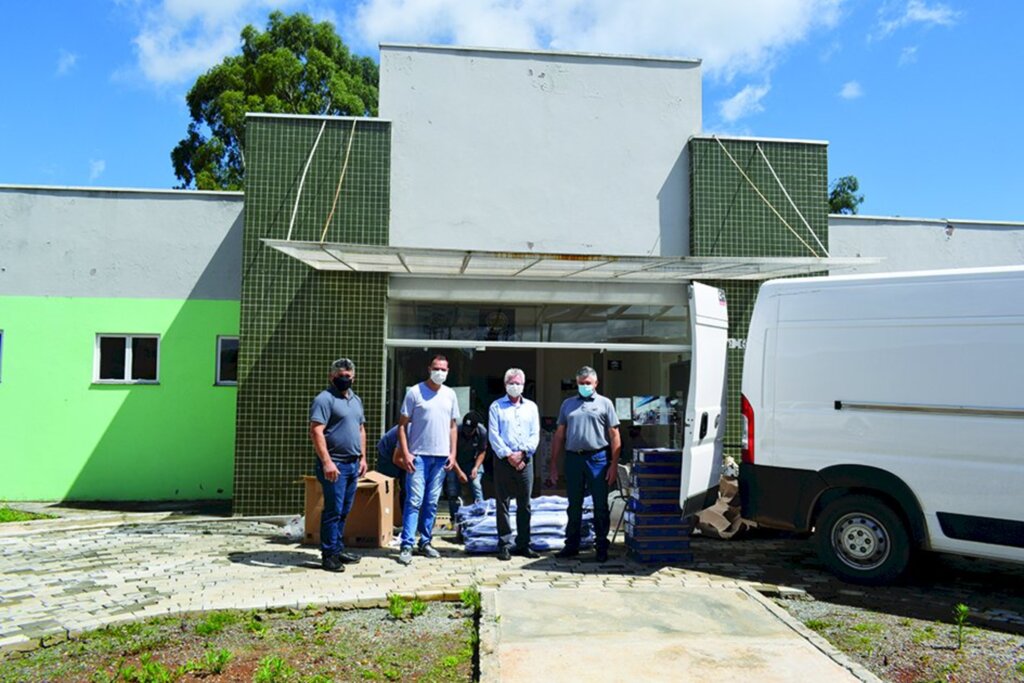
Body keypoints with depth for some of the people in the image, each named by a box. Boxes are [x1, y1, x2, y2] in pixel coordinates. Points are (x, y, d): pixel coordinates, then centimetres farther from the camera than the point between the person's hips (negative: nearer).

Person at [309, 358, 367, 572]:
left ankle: (338, 549, 23)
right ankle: (329, 555, 5)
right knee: (333, 510, -4)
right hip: (335, 464, -8)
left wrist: (363, 457, 15)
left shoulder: (356, 400, 16)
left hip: (353, 464, 8)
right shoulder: (324, 399, -9)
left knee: (344, 511, 13)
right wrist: (327, 462, -23)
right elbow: (316, 432, -17)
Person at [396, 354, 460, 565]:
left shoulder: (450, 394, 10)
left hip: (441, 456, 4)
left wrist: (452, 453, 7)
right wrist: (405, 453, -11)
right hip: (418, 455, -4)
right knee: (414, 500, -7)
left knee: (432, 502, 10)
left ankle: (425, 542, 20)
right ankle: (406, 545, -2)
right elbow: (402, 424, -4)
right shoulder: (415, 392, -4)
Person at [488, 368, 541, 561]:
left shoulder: (531, 407, 13)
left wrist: (522, 453, -7)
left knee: (525, 504, 5)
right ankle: (504, 544, 6)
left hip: (525, 460, 3)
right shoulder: (496, 407, 5)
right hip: (503, 460, -2)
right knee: (502, 504, 0)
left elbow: (535, 434, 7)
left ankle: (523, 544, 13)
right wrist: (508, 455, -11)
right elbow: (493, 435, -2)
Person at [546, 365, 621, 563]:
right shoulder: (568, 404, 13)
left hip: (597, 458, -3)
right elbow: (559, 435, 13)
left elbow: (614, 436, 0)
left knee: (600, 506, 4)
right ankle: (572, 545, 21)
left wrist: (614, 465, -8)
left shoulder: (605, 403, 4)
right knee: (574, 506, 11)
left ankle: (602, 547, 14)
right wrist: (554, 463, 7)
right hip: (573, 458, 3)